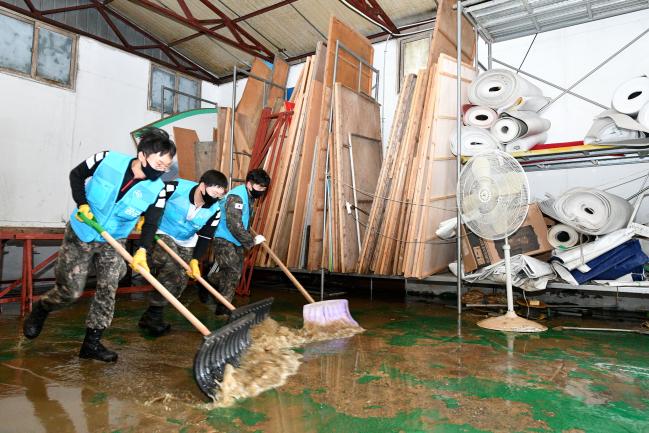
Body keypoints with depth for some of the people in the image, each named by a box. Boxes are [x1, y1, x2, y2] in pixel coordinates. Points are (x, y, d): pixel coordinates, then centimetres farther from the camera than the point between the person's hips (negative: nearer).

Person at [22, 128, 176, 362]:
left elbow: (151, 224, -16)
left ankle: (92, 343, 15)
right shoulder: (107, 160, -22)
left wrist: (142, 250, -32)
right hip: (80, 235, -2)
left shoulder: (157, 190, -18)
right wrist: (82, 204, -17)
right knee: (70, 290, 4)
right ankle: (40, 309, 38)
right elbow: (76, 175, -5)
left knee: (108, 291, -1)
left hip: (113, 243, 2)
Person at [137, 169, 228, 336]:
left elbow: (205, 237, -13)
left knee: (180, 282, 1)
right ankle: (153, 315, -13)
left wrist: (195, 260, -22)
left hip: (186, 243, 5)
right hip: (162, 234, -5)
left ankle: (153, 316, 17)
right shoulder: (176, 188, -27)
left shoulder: (214, 211, -16)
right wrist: (143, 217, -20)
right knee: (171, 270, -26)